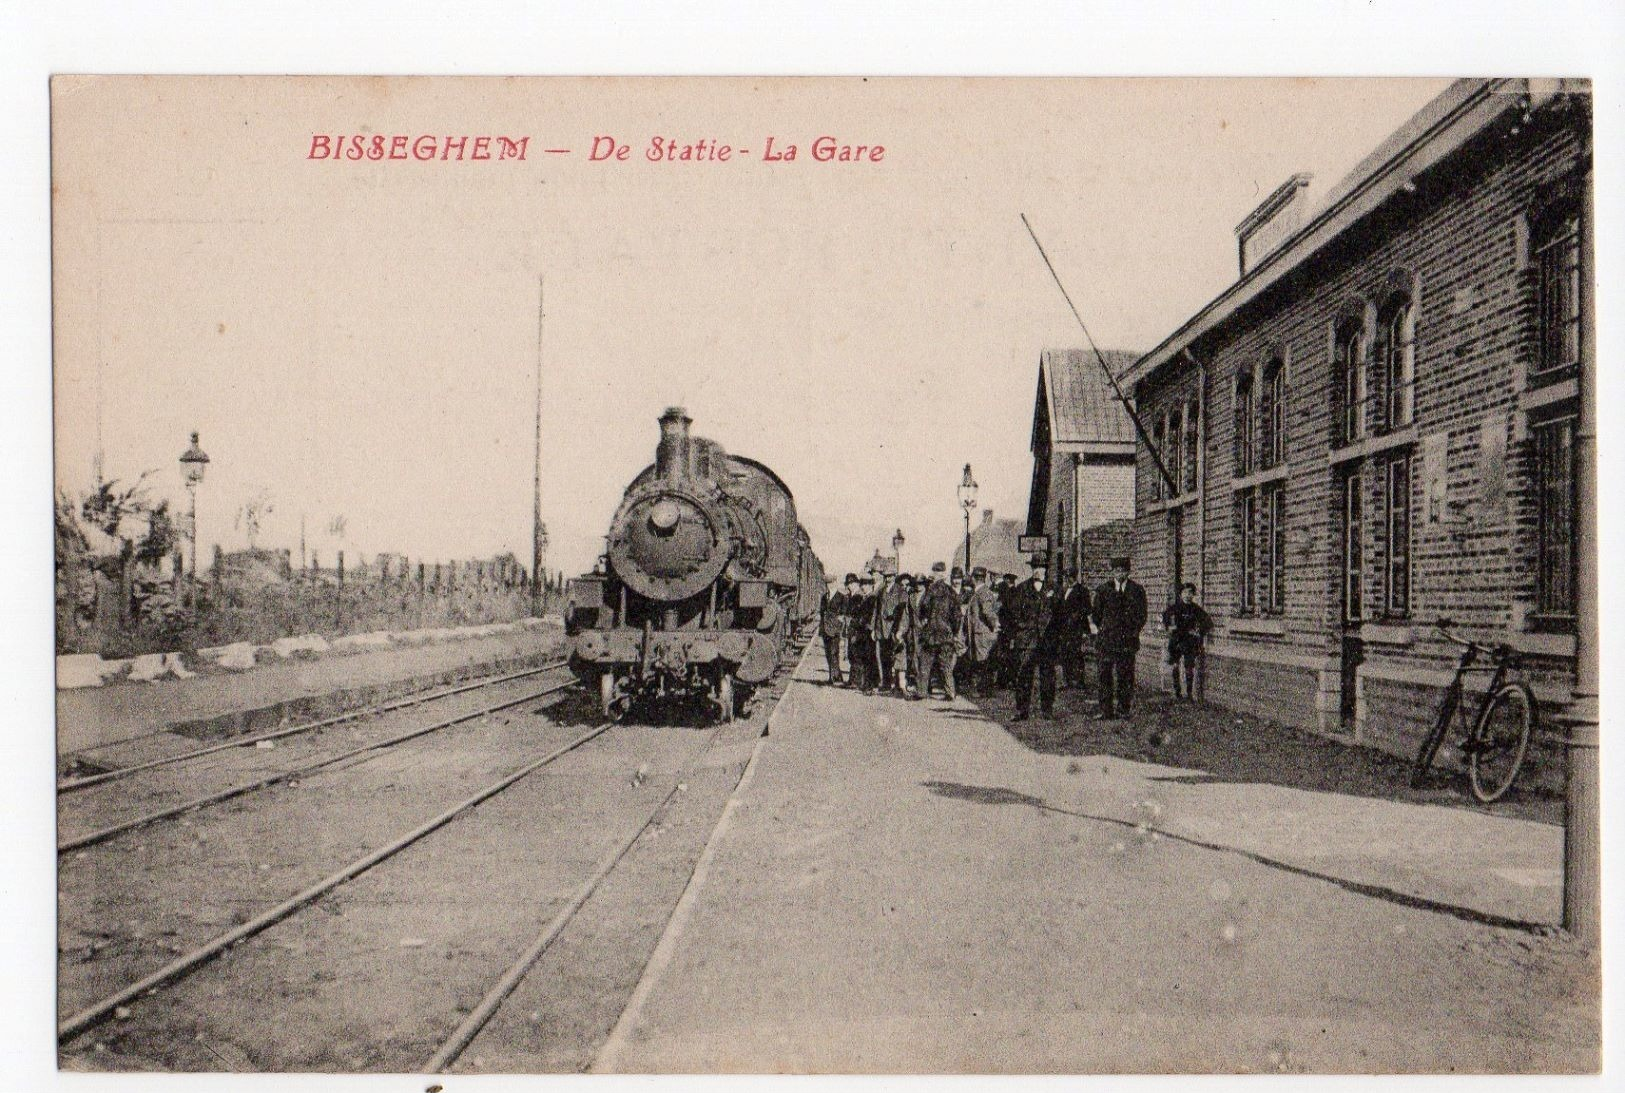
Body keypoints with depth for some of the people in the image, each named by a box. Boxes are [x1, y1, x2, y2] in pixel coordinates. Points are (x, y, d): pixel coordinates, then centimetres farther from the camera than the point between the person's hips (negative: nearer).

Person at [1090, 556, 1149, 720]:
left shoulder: (1136, 590, 7)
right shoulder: (1103, 589, 7)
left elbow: (1141, 614, 12)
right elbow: (1096, 613, 13)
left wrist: (1134, 630, 6)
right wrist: (1100, 630, 8)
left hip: (1128, 640, 0)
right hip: (1107, 639, 0)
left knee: (1125, 675, 2)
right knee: (1105, 674, -2)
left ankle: (1124, 708, 10)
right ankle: (1106, 710, 2)